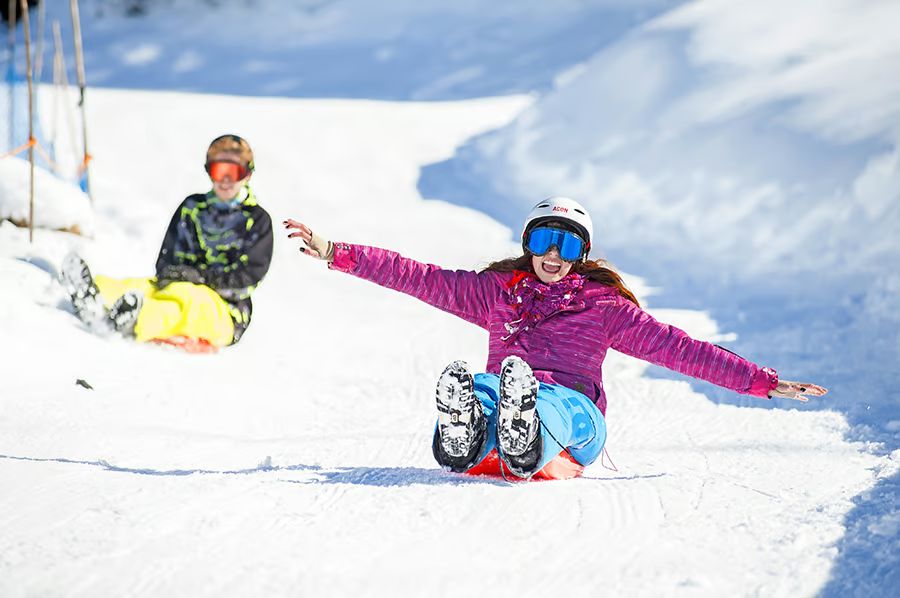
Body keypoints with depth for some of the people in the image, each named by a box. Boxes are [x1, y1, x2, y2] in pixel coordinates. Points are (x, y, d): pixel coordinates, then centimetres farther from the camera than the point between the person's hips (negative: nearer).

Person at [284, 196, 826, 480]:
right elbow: (418, 277, 18)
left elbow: (678, 348, 12)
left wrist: (764, 382, 4)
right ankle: (464, 436, -69)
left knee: (542, 401, -38)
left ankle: (526, 445, -73)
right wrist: (336, 254, 10)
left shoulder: (604, 305, 17)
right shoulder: (496, 290, 23)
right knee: (471, 386, -34)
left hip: (572, 412, -1)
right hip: (499, 395, 1)